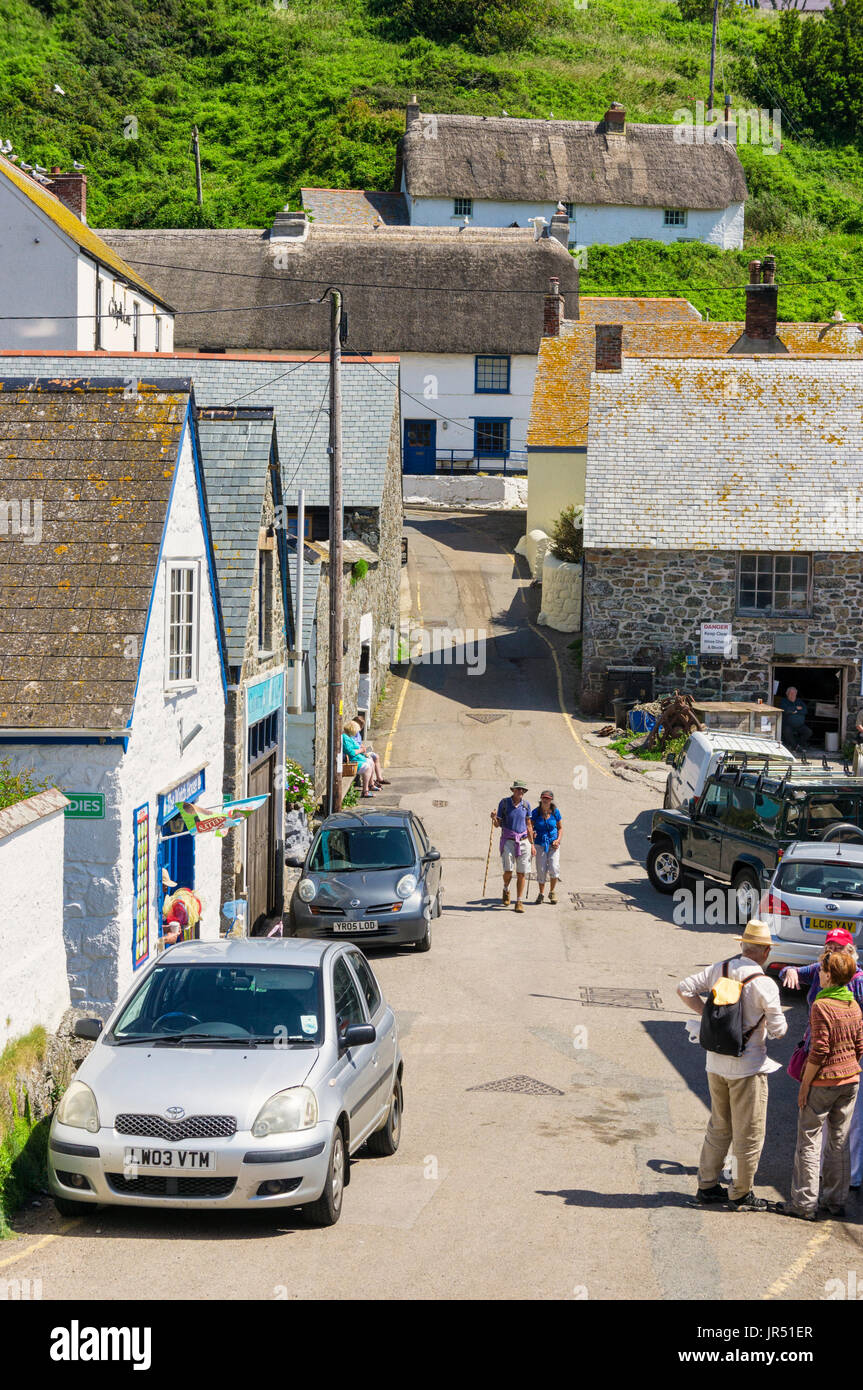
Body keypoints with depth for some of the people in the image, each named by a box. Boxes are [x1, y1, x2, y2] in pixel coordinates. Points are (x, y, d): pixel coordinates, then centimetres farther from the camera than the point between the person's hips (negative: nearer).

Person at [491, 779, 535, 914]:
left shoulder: (525, 805, 5)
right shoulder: (504, 803, -3)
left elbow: (528, 826, 12)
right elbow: (498, 824, 3)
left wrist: (532, 844, 11)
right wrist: (494, 819, -20)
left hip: (523, 841, 2)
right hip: (508, 841, -2)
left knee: (521, 873, -2)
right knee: (508, 871, -11)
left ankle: (519, 902, 4)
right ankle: (506, 889, 22)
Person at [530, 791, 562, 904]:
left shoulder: (555, 812, -1)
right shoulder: (535, 812, -5)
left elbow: (559, 828, 11)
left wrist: (558, 840, -4)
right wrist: (532, 833, -20)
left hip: (553, 844, 0)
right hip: (540, 844, 0)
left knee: (554, 868, -14)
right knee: (541, 870, -3)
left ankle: (552, 892, 8)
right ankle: (541, 894, 18)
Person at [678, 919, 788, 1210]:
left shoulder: (720, 969, -1)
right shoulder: (764, 985, -17)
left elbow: (685, 988, 4)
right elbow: (778, 1030, -13)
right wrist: (780, 1021, 9)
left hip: (716, 1063, 6)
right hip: (748, 1066, -6)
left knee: (719, 1126, 19)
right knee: (749, 1132, 6)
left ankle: (707, 1185, 25)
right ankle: (740, 1194, 12)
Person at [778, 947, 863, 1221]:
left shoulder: (822, 1007, -18)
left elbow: (819, 1051, -19)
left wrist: (805, 1085, -11)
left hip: (823, 1082, -7)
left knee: (809, 1142, 3)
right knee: (839, 1141, 15)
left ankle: (805, 1204, 4)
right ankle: (837, 1200, 20)